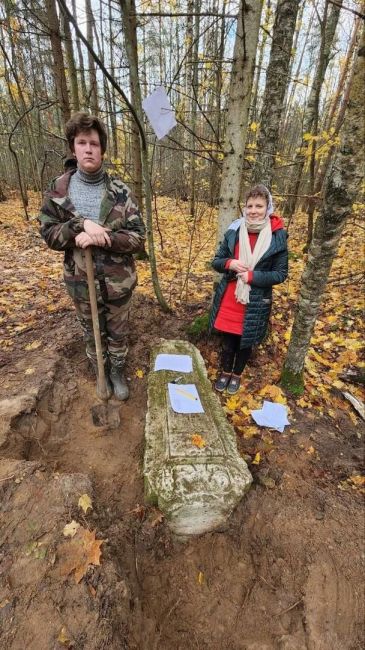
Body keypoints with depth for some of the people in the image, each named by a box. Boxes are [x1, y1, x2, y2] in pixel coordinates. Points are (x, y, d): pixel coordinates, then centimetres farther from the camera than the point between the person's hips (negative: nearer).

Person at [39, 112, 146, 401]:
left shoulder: (121, 191, -6)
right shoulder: (58, 189, -1)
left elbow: (138, 237, -10)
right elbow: (48, 233, -3)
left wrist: (100, 238, -24)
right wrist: (81, 224, -21)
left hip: (117, 282, -1)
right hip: (81, 282, 2)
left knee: (118, 334, 17)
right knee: (92, 335, 19)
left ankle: (118, 373, 43)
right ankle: (102, 374, 45)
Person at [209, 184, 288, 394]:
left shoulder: (277, 237, -9)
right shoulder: (234, 231, -3)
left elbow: (281, 273, -7)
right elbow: (216, 261, 3)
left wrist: (252, 276, -19)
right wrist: (230, 263, -19)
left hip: (256, 300, -2)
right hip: (229, 296, 2)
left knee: (246, 340, 15)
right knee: (228, 337, 15)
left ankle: (237, 374, 40)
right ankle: (225, 371, 40)